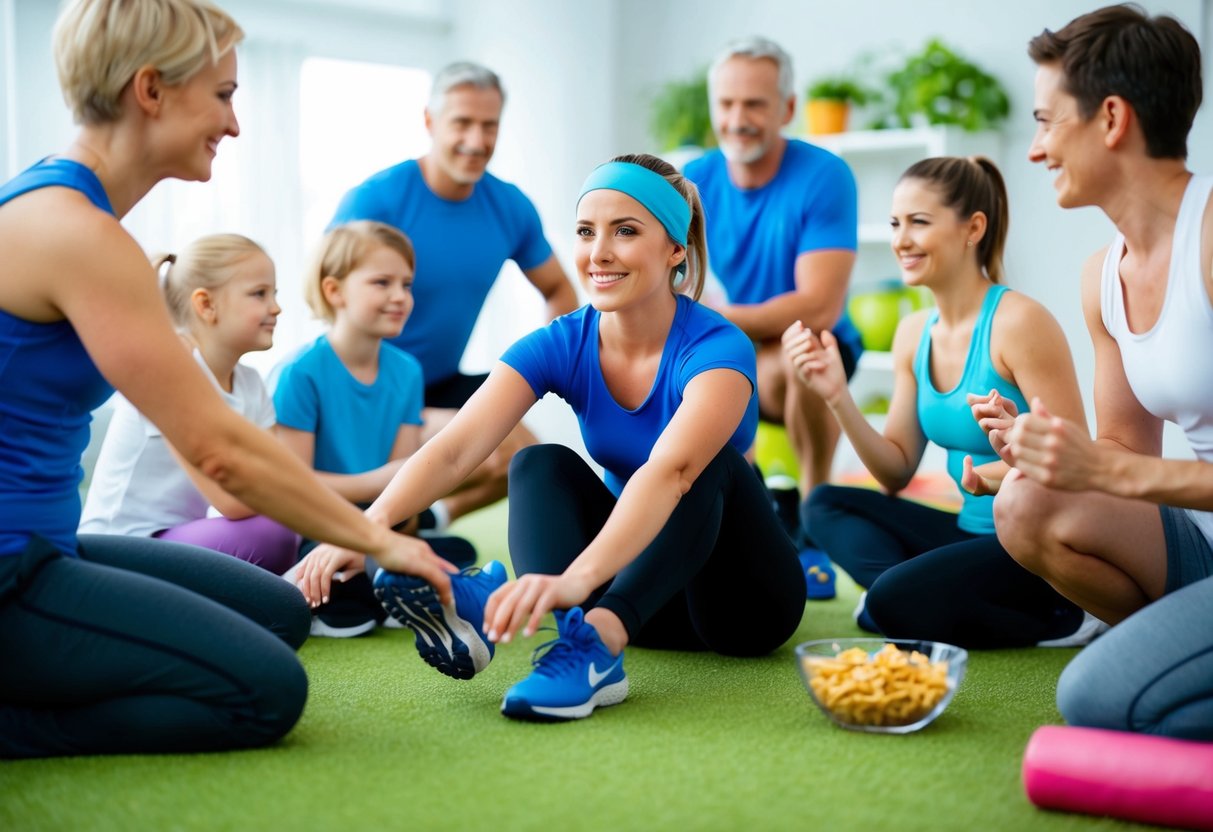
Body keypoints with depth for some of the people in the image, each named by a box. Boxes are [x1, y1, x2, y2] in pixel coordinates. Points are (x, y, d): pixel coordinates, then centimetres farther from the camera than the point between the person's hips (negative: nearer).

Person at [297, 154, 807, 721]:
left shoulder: (717, 349, -23)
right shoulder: (563, 346, -9)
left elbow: (669, 470, -43)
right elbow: (454, 450, -25)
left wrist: (577, 578, -59)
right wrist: (371, 524, -44)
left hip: (741, 602, -4)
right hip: (652, 603, 4)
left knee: (709, 462, -31)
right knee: (540, 464, -19)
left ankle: (594, 640, -48)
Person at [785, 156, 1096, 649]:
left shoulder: (1017, 322, -17)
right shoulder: (914, 334, 6)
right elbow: (896, 474, 7)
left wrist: (1009, 470, -35)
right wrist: (838, 398, -6)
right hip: (973, 533, 8)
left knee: (893, 600, -25)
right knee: (825, 504, 5)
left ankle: (1058, 623, -5)